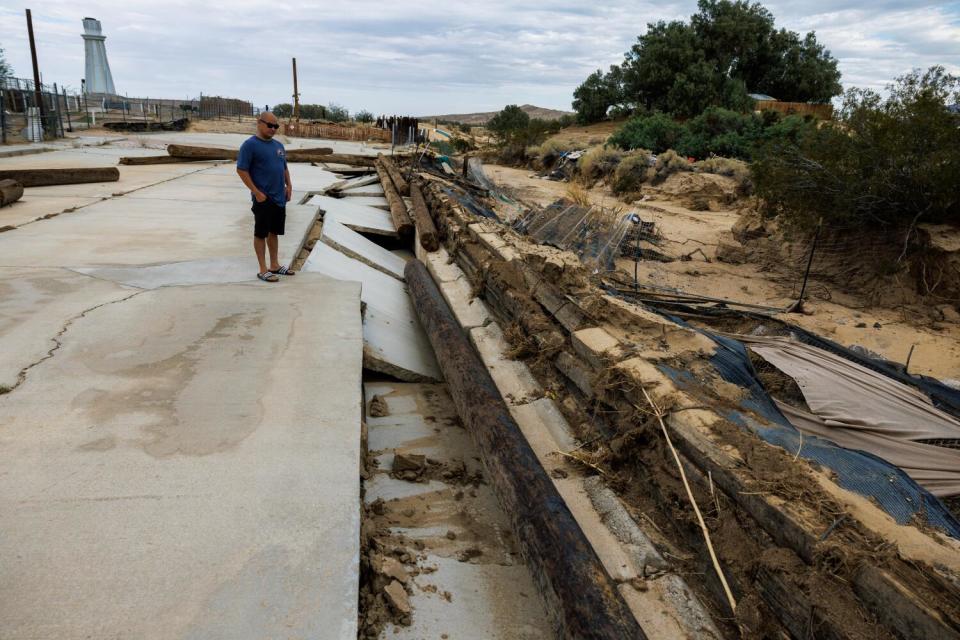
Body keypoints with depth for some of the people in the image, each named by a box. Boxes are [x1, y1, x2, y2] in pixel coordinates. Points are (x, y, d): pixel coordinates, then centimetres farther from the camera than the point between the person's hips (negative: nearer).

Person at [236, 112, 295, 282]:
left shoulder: (278, 145, 13)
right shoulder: (250, 144, -10)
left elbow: (284, 167, 22)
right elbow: (241, 170, -13)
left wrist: (289, 185, 8)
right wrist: (256, 192, -17)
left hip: (279, 198, 7)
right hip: (263, 198, -7)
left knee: (274, 232, 15)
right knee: (261, 233, 1)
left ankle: (275, 265, 25)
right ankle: (263, 270, 7)